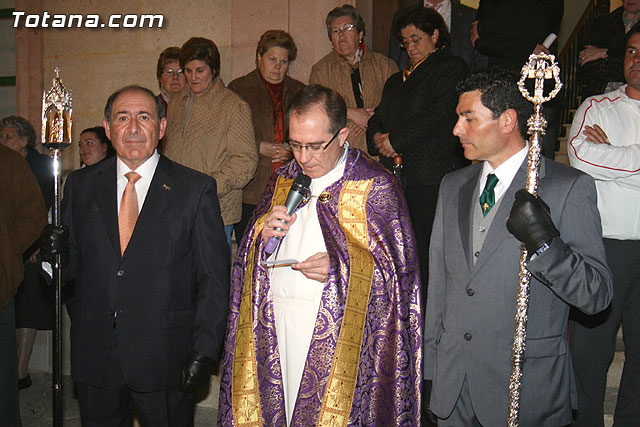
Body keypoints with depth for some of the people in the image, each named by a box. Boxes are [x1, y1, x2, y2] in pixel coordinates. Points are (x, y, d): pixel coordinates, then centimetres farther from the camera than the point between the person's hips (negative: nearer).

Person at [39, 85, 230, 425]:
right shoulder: (81, 185, 6)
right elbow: (73, 263, 9)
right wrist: (57, 254, -13)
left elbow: (215, 279, -5)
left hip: (164, 359, -2)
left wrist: (204, 350, -11)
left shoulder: (196, 189, -3)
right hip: (94, 356, 3)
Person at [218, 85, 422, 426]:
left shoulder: (376, 187, -6)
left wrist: (341, 266, -19)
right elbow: (250, 256, 15)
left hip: (338, 333, -4)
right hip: (274, 328, 5)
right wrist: (263, 234, -7)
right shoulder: (282, 180, 10)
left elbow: (400, 269, -6)